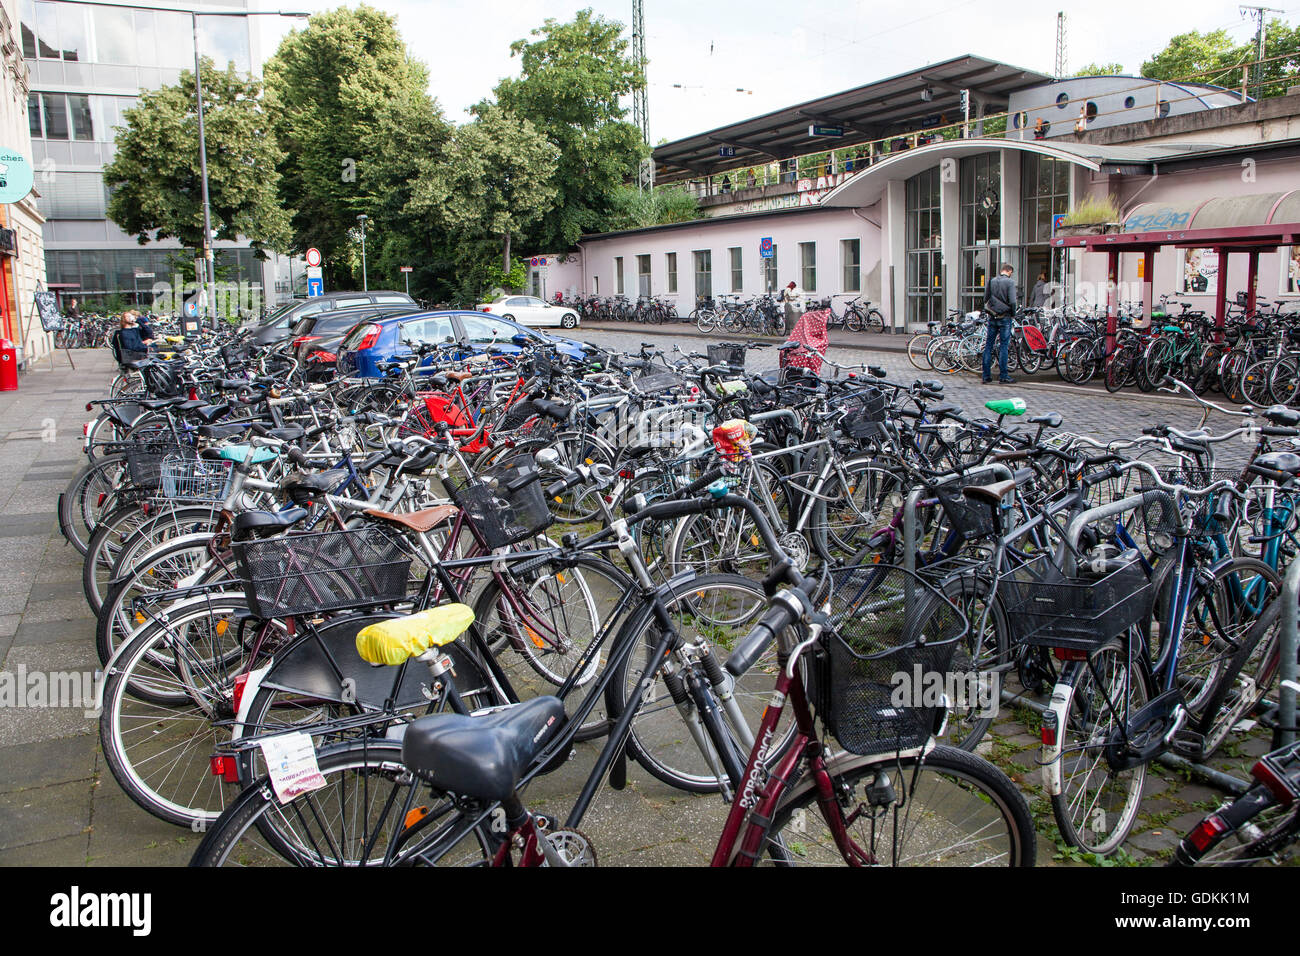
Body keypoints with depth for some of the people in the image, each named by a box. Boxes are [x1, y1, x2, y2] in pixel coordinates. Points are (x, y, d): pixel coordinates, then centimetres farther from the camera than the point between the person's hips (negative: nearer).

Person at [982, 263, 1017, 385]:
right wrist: (1013, 314, 0)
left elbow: (985, 299, 6)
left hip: (992, 318, 4)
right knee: (1003, 346, 0)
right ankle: (1003, 376, 1)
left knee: (988, 346, 7)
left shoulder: (991, 281, 6)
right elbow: (1012, 301, -14)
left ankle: (986, 376, 7)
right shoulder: (1010, 282, -8)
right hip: (1005, 318, -4)